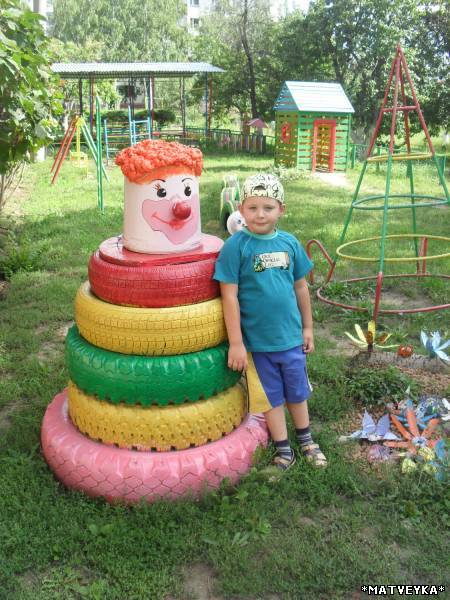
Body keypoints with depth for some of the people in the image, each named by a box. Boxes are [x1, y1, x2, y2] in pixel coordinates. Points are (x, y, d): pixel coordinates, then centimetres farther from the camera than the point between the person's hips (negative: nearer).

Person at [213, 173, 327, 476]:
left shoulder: (290, 243, -3)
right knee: (271, 395, 14)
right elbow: (230, 295, -15)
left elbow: (300, 287, 7)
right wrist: (236, 342, -14)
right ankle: (283, 449, 32)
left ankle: (305, 439, 43)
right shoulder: (236, 246, -15)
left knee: (297, 390, 21)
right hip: (256, 339, -3)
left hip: (291, 335, 3)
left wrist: (308, 327, 11)